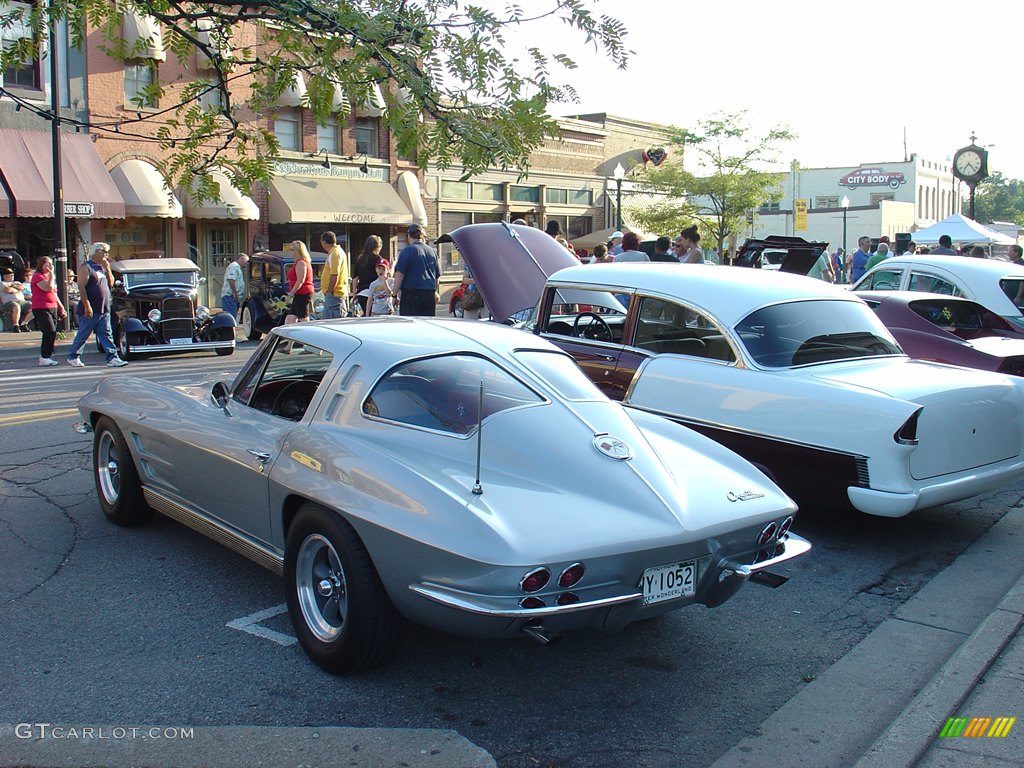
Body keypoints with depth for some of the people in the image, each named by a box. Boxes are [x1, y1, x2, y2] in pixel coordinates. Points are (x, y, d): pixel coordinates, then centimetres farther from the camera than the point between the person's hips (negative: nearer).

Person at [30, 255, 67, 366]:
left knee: (51, 333, 5)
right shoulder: (38, 276, -8)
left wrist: (61, 307, 23)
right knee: (50, 332, -16)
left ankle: (44, 356, 12)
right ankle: (45, 357, -10)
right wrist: (51, 274, -13)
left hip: (52, 307, 9)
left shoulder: (48, 276, 21)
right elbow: (49, 288, -22)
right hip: (41, 308, -9)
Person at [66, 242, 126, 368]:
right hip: (90, 310, -7)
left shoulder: (103, 267, 16)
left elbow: (111, 283, 14)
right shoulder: (86, 267, -8)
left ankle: (112, 358, -5)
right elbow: (81, 287, -15)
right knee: (82, 335, 4)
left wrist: (107, 269, 0)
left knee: (105, 334, 1)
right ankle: (72, 356, 19)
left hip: (104, 310, 7)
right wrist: (87, 306, -21)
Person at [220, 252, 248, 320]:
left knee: (233, 318, 10)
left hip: (235, 298, 10)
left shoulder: (238, 267, 24)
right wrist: (235, 293, -21)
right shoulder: (234, 266, -9)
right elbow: (231, 280, -21)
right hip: (230, 296, -10)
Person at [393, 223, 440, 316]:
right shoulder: (432, 251, 12)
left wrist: (395, 293, -6)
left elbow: (399, 274, -11)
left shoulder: (407, 250, -6)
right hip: (430, 294, 6)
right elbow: (437, 275, 20)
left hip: (412, 293, -6)